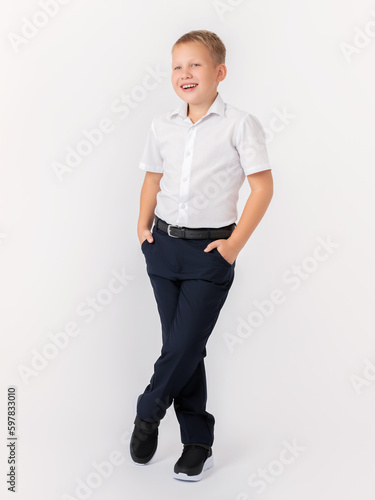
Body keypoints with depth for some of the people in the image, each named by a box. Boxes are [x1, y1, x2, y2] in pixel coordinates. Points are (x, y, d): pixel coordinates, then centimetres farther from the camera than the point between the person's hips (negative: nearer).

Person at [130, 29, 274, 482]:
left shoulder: (239, 124, -6)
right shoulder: (162, 126, 7)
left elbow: (263, 186, -7)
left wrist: (235, 243, -11)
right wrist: (143, 227, 6)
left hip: (210, 252, -4)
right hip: (164, 245, 5)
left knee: (184, 347, -5)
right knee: (182, 347, 10)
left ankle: (147, 413, 23)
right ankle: (198, 442, 23)